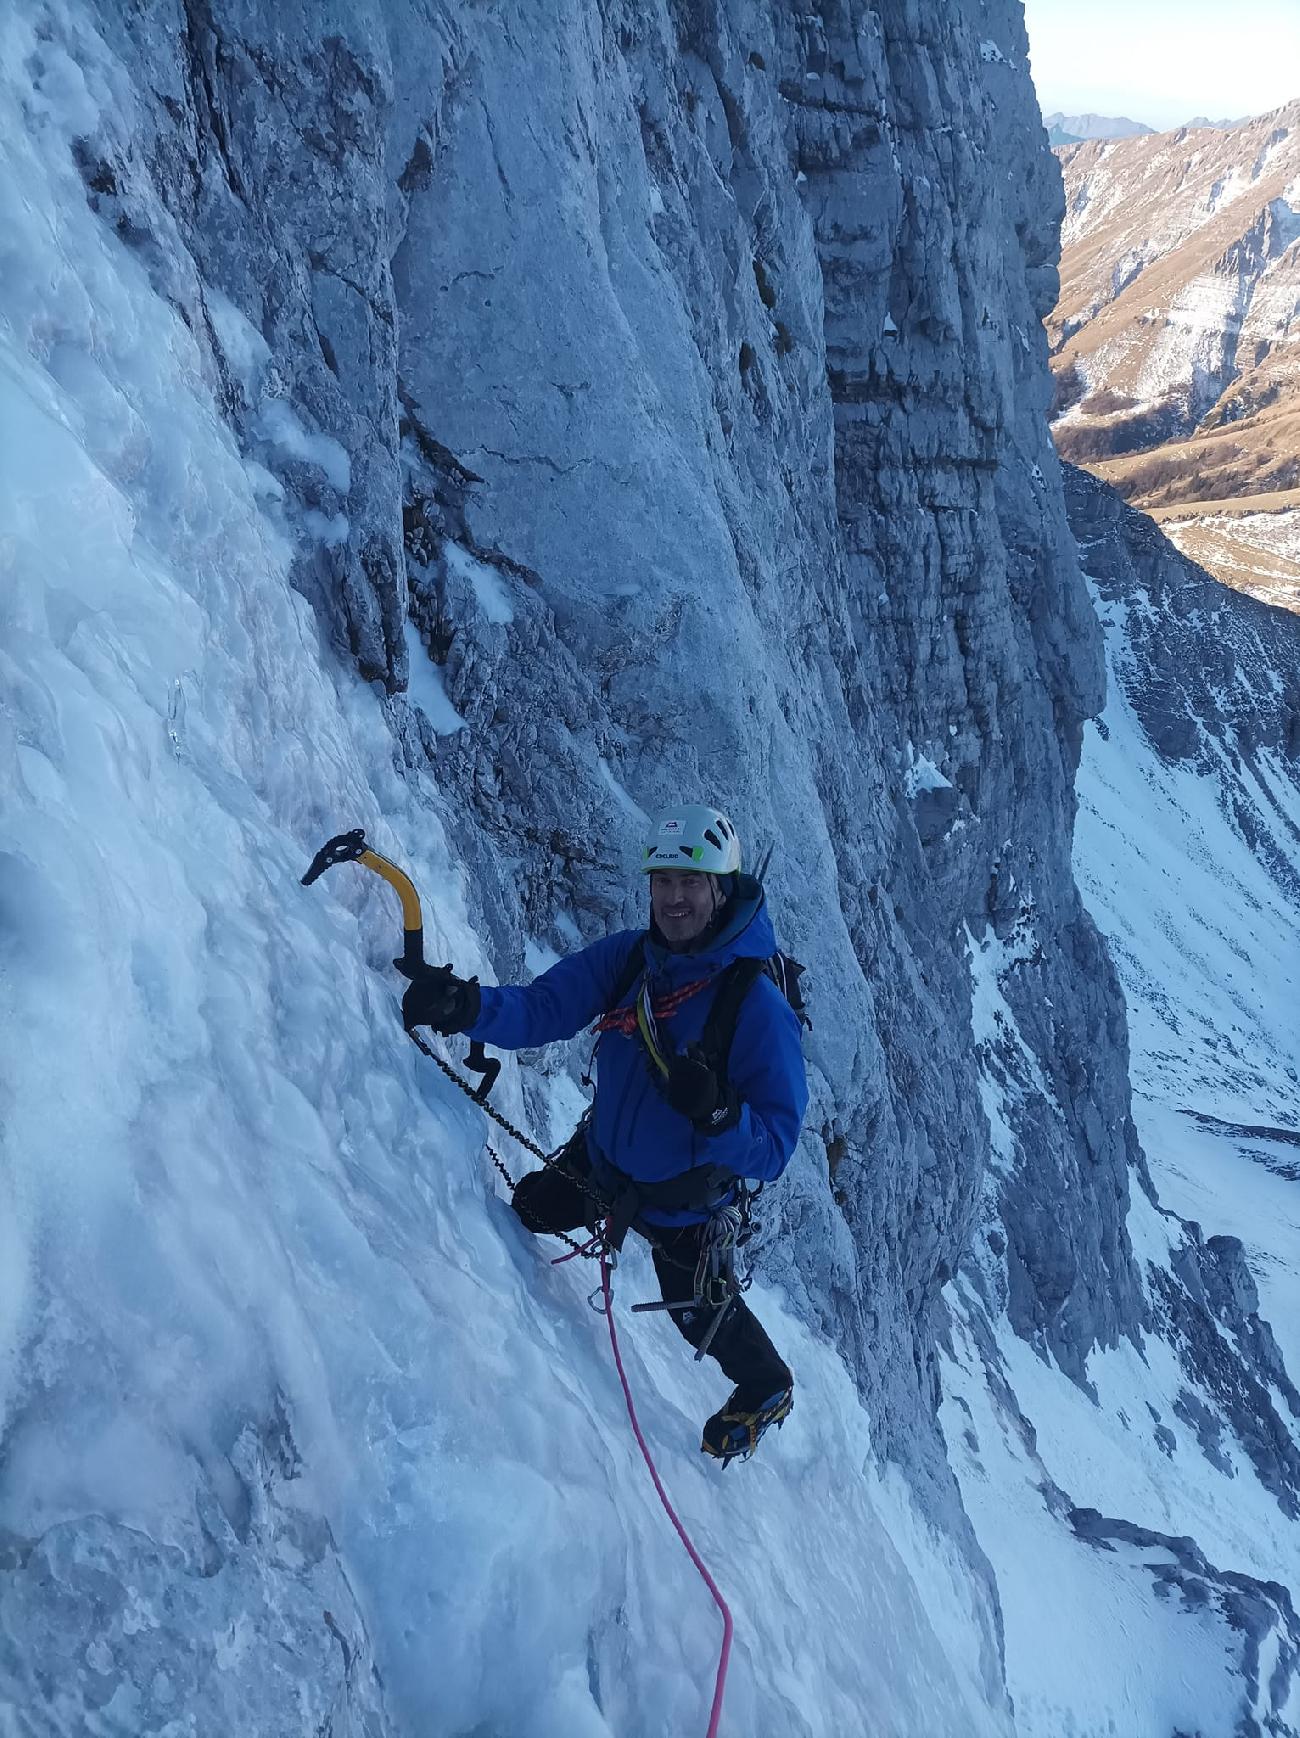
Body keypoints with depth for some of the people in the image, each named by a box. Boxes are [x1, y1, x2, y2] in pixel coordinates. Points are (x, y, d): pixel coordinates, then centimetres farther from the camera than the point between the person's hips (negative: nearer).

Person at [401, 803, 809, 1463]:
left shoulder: (760, 1006, -33)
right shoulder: (627, 956, -18)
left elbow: (773, 1149, -32)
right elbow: (543, 1006, -25)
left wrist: (715, 1111, -52)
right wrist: (466, 1006, -44)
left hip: (682, 1203, -4)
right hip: (600, 1156, 4)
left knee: (700, 1314, 18)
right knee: (523, 1212, 20)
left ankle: (767, 1391, 51)